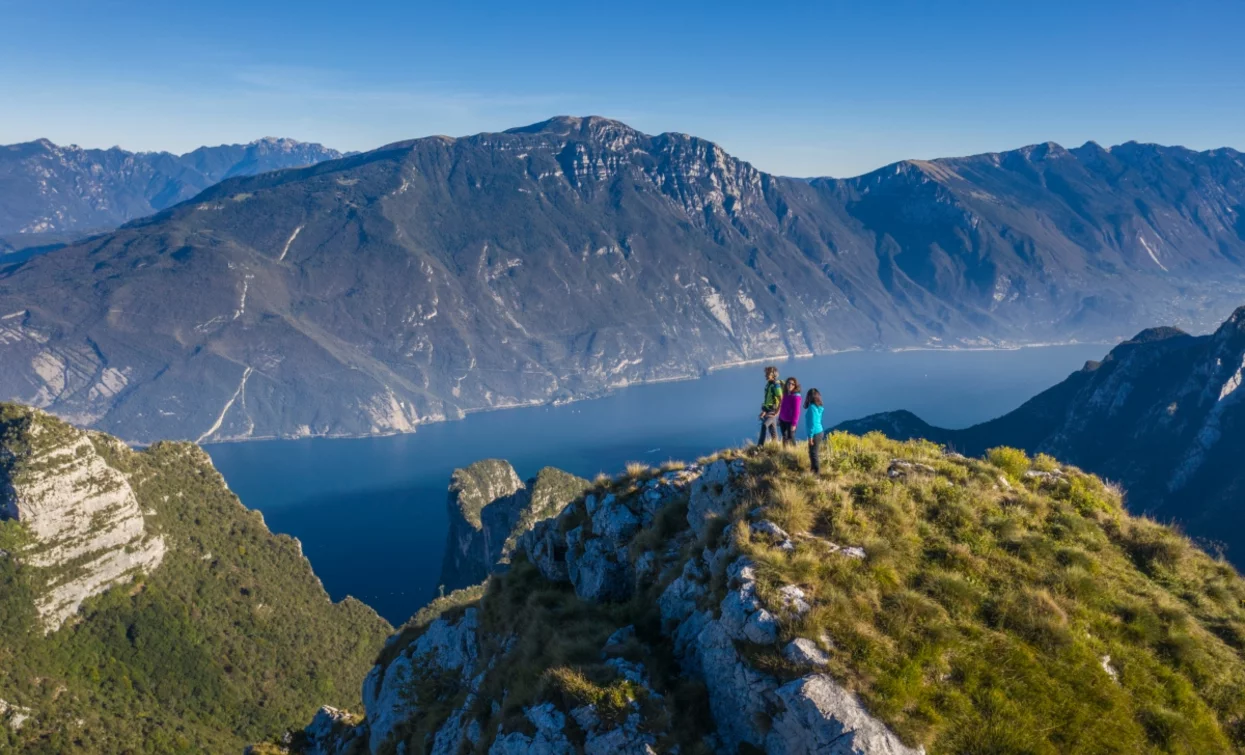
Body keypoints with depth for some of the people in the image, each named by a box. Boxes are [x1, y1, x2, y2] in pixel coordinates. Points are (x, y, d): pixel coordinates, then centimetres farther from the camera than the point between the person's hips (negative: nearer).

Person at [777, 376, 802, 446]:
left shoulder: (796, 396, -17)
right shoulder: (785, 394, 6)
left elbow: (796, 411, -18)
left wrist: (794, 423, -19)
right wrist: (779, 418, 18)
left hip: (790, 421, -8)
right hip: (783, 420, 8)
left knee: (790, 438, 0)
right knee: (784, 437, 16)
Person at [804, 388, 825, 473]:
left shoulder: (812, 407, -19)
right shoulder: (818, 407, 7)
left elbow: (812, 423, -20)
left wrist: (810, 436, -17)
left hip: (815, 433, -9)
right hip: (820, 432, 9)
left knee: (813, 453, -1)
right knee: (816, 453, 17)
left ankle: (816, 471, 3)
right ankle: (814, 469, 25)